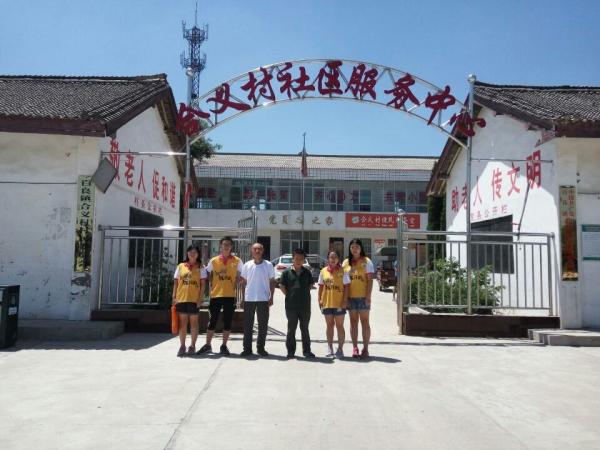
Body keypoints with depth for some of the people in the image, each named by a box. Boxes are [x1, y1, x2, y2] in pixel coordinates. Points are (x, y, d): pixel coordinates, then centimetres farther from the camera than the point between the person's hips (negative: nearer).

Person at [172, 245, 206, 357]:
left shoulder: (200, 268, 4)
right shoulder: (180, 266, 10)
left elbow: (202, 284, 1)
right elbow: (175, 282, 10)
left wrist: (200, 298, -7)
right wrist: (174, 297, 2)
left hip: (194, 299, -2)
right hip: (181, 298, 2)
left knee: (194, 322, 4)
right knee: (182, 322, 5)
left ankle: (192, 346, 13)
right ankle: (182, 346, 14)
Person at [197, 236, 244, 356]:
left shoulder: (237, 261, 3)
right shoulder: (213, 261, 6)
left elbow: (239, 277, 10)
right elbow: (208, 276, 14)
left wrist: (236, 288, 1)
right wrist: (211, 287, 3)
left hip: (230, 296, 0)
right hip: (215, 295, 1)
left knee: (227, 322, 6)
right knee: (212, 322, 7)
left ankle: (224, 346, 18)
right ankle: (207, 345, 20)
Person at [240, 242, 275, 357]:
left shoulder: (268, 265, 2)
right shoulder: (247, 265, 5)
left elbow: (272, 282, 5)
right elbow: (243, 282, 9)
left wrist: (271, 297, 0)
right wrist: (242, 297, 4)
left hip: (263, 299, -1)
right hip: (249, 299, 1)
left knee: (263, 325, 5)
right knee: (247, 325, 4)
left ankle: (260, 348, 18)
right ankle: (247, 348, 12)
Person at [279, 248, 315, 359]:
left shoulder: (307, 272, 6)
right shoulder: (287, 272, -1)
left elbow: (310, 285, 14)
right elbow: (282, 286, 2)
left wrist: (305, 295, 4)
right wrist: (289, 296, -1)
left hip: (305, 305, 2)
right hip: (291, 306, -2)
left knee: (305, 329, 11)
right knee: (291, 329, 8)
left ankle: (306, 351, 19)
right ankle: (290, 351, 17)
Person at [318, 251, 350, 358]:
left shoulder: (342, 271, -2)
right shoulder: (323, 271, 7)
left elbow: (346, 286, -4)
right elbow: (321, 286, 11)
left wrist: (345, 300, -10)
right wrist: (319, 299, 4)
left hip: (339, 303, -3)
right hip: (327, 303, 3)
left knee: (339, 325, 4)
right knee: (329, 325, 10)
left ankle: (340, 349, 13)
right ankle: (330, 349, 18)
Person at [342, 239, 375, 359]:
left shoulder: (366, 262, -1)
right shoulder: (346, 262, 9)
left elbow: (370, 280, -5)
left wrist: (368, 296, -12)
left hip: (363, 296, -3)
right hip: (350, 296, 3)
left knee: (364, 322, 2)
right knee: (353, 322, 8)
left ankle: (365, 348, 9)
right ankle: (355, 348, 15)